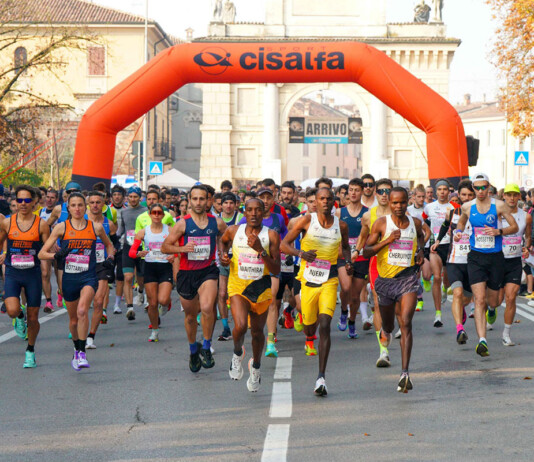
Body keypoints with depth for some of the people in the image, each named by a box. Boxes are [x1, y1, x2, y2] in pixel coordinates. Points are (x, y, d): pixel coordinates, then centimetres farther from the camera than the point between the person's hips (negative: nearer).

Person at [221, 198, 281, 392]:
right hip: (238, 287, -1)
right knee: (240, 326, -24)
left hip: (261, 288, 1)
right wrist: (223, 255, 3)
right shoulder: (233, 231, -3)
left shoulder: (271, 236, -9)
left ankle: (255, 366, 43)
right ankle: (237, 354, 10)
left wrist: (260, 250, -25)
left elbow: (276, 270, -14)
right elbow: (223, 241, 22)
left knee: (257, 331, 14)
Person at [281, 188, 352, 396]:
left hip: (329, 281, 0)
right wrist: (300, 253, -21)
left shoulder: (341, 226, 3)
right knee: (309, 325, 13)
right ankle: (309, 338, 56)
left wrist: (348, 262, 4)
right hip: (308, 281, 0)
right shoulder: (307, 220, -3)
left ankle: (321, 377, -20)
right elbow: (284, 244, -2)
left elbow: (345, 246, 25)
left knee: (325, 325, -17)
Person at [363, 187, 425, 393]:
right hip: (385, 279, 1)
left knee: (406, 324, -18)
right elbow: (366, 251, -6)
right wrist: (387, 240, -19)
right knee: (388, 324, 18)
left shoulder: (415, 223, 4)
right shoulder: (381, 223, -4)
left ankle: (405, 373, -23)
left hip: (408, 277, 0)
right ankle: (385, 330, 59)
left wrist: (420, 250, 9)